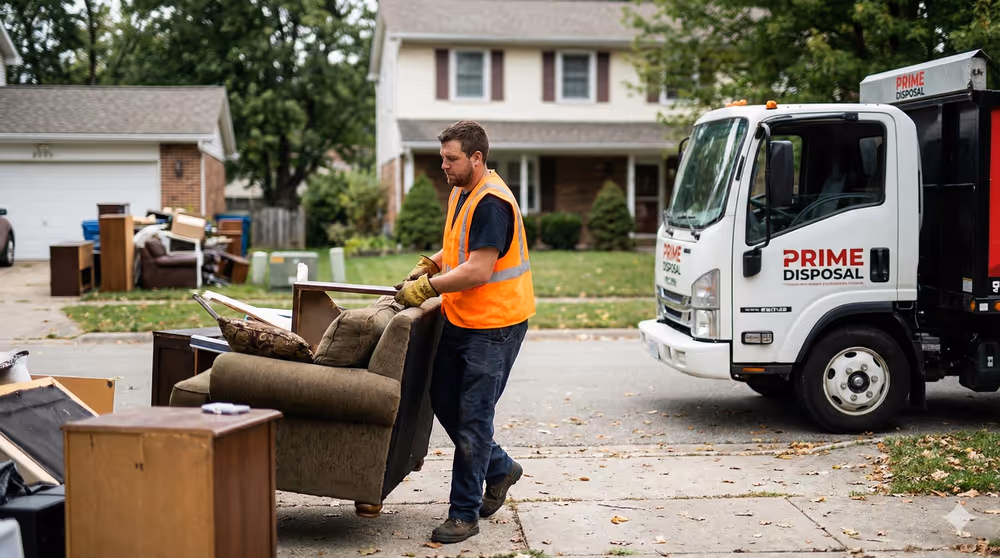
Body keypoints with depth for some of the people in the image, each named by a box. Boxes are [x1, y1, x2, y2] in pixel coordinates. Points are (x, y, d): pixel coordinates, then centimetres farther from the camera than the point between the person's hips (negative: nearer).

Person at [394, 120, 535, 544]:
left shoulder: (492, 204, -21)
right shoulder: (461, 192, 10)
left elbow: (478, 270, -26)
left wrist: (427, 288, -19)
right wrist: (431, 263, 7)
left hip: (494, 324, -10)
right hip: (459, 319, 10)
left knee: (473, 417, -5)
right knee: (444, 402, 14)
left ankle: (464, 513, 4)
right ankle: (499, 468, 33)